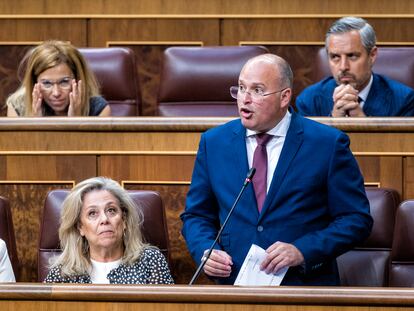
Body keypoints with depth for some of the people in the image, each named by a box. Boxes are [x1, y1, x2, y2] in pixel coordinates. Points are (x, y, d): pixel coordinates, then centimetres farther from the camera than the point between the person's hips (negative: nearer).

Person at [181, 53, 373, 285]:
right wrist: (205, 250, -2)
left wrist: (303, 252, -11)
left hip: (305, 283, -3)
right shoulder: (213, 142, 14)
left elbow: (357, 219, 2)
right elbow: (196, 215, 20)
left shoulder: (328, 143, 3)